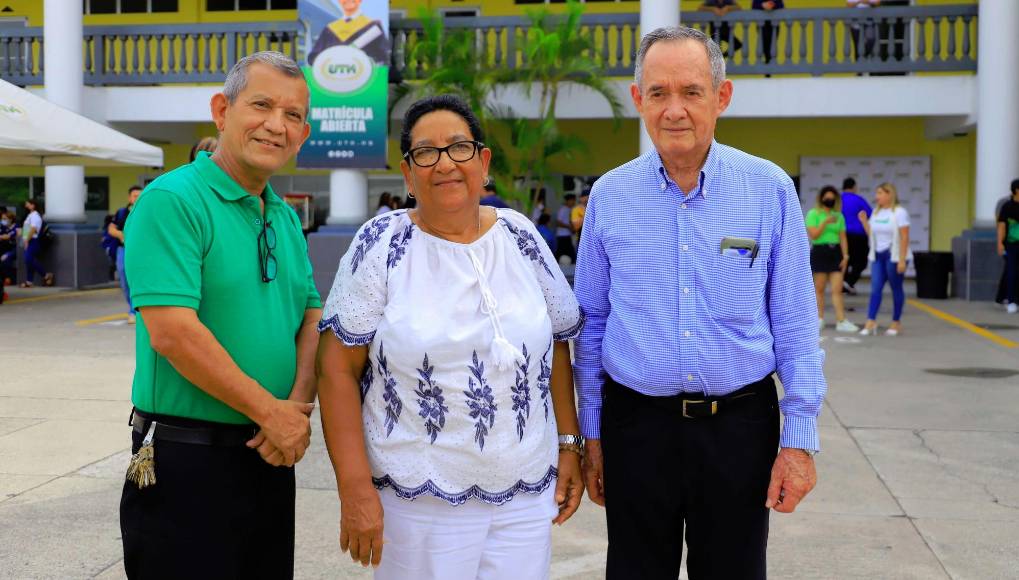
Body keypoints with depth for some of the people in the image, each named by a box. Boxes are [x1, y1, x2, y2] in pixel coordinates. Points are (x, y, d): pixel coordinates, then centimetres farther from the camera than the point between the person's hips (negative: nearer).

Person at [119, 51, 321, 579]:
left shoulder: (287, 219, 12)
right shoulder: (172, 200, -13)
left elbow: (311, 317, 10)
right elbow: (173, 333, -22)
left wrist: (298, 406, -9)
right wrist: (272, 413, -16)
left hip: (271, 456, 7)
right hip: (185, 461, -7)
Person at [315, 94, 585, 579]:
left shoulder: (521, 237, 4)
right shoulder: (381, 244, -6)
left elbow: (557, 345, 12)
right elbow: (339, 368, -7)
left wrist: (570, 444, 7)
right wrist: (356, 490, -12)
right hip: (416, 501, -3)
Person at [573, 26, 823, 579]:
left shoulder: (769, 189, -4)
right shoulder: (609, 195, 0)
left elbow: (794, 325, -1)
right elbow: (591, 323, 8)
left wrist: (799, 436, -5)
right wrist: (591, 432, 8)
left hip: (740, 424, -1)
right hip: (637, 424, 1)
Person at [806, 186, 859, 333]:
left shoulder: (839, 216, 11)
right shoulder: (813, 214, 0)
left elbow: (842, 237, 10)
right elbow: (813, 234, -10)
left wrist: (845, 255, 1)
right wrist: (825, 222, -17)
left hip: (835, 252, 3)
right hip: (819, 252, -3)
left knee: (837, 289, -4)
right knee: (819, 288, 4)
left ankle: (841, 321, -9)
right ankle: (819, 319, 15)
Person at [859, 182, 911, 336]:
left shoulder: (899, 212, -8)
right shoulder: (876, 212, 12)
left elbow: (904, 237, -13)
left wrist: (902, 259, -18)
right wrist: (864, 221, 1)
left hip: (894, 256, -6)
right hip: (878, 256, 6)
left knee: (896, 289, 3)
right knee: (875, 288, -2)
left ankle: (896, 323, 11)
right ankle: (871, 322, -6)